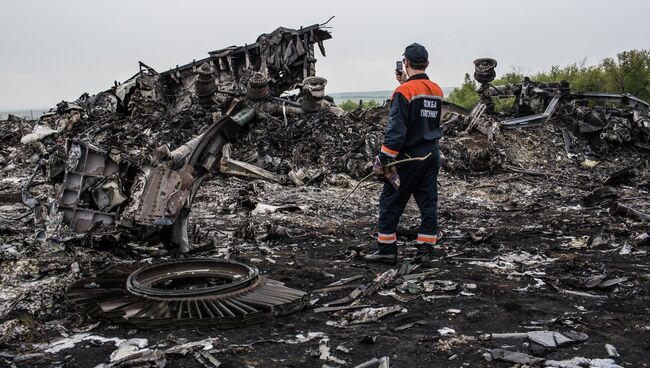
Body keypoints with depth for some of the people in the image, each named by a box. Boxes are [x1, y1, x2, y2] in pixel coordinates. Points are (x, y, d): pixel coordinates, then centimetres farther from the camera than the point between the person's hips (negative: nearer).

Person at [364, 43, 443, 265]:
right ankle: (426, 250, 12)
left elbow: (396, 130, -19)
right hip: (432, 155, 7)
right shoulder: (437, 90, 7)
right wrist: (406, 83, 23)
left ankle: (386, 250, 8)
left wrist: (383, 160, -15)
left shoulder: (404, 91, -14)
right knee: (428, 203, 9)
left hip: (409, 156, -7)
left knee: (390, 203, 3)